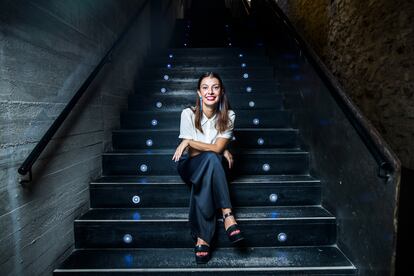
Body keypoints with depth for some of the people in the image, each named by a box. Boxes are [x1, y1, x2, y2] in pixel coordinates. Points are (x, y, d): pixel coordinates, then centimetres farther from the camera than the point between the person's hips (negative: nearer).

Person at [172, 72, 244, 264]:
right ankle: (227, 214, -36)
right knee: (211, 158, -36)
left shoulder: (228, 116, -7)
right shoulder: (188, 114, -12)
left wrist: (189, 141, -21)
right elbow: (191, 153, -12)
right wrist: (220, 151, -16)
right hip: (191, 167, -1)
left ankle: (202, 238, -31)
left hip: (214, 167, 2)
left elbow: (218, 148, -16)